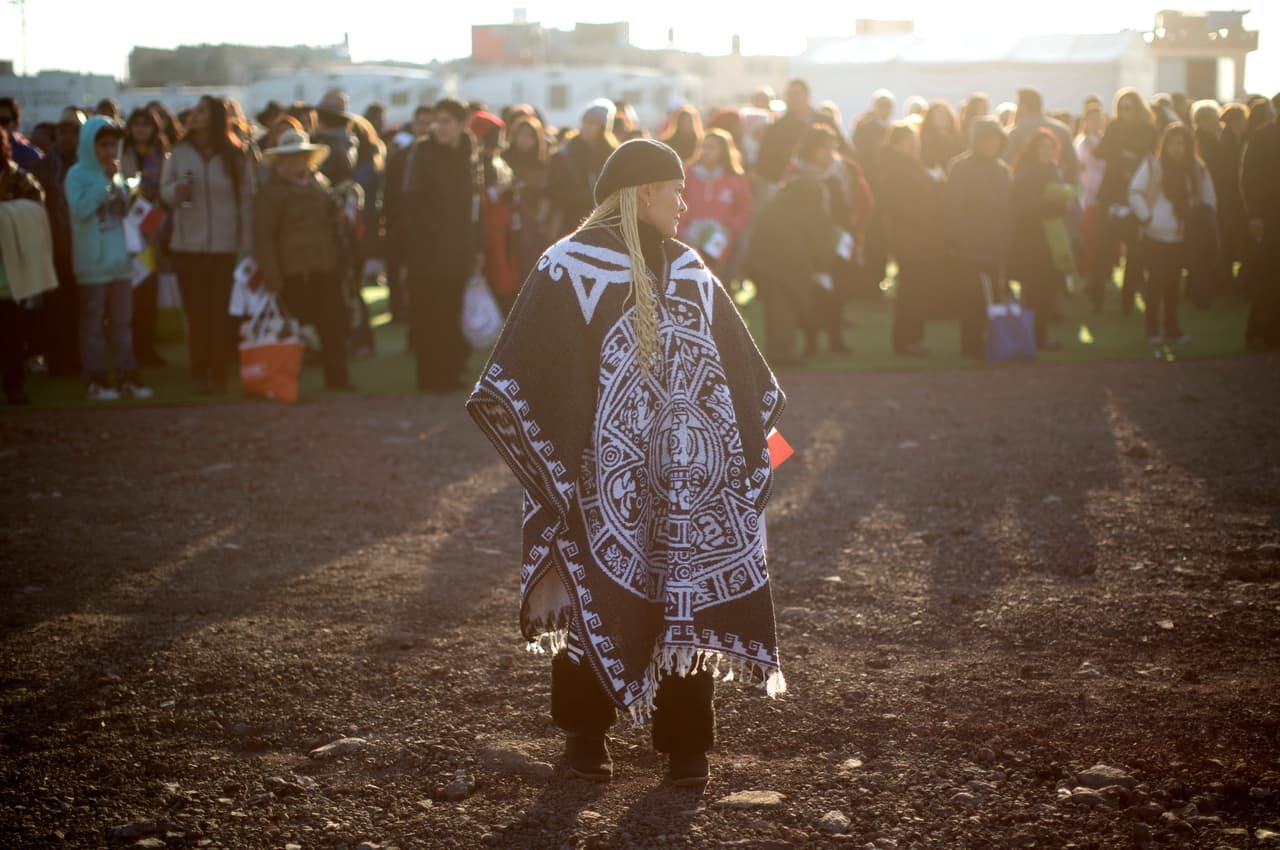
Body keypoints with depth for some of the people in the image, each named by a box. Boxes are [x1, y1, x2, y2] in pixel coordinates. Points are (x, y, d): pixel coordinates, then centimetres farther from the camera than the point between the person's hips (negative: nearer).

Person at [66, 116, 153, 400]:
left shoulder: (116, 174, 11)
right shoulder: (78, 174, -5)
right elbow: (81, 209, -21)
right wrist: (104, 179, -19)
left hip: (120, 259, 5)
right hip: (92, 262, -5)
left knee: (122, 320, 8)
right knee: (93, 320, 0)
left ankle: (128, 376, 12)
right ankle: (96, 379, 4)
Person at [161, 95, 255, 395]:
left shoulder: (236, 157, 0)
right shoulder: (180, 153, 4)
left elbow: (246, 201, 1)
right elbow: (164, 190, 10)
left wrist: (246, 246, -3)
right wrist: (176, 190, -14)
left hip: (225, 247, -1)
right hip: (188, 246, 1)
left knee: (222, 313, 1)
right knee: (196, 313, 3)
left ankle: (219, 373, 9)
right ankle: (199, 373, 11)